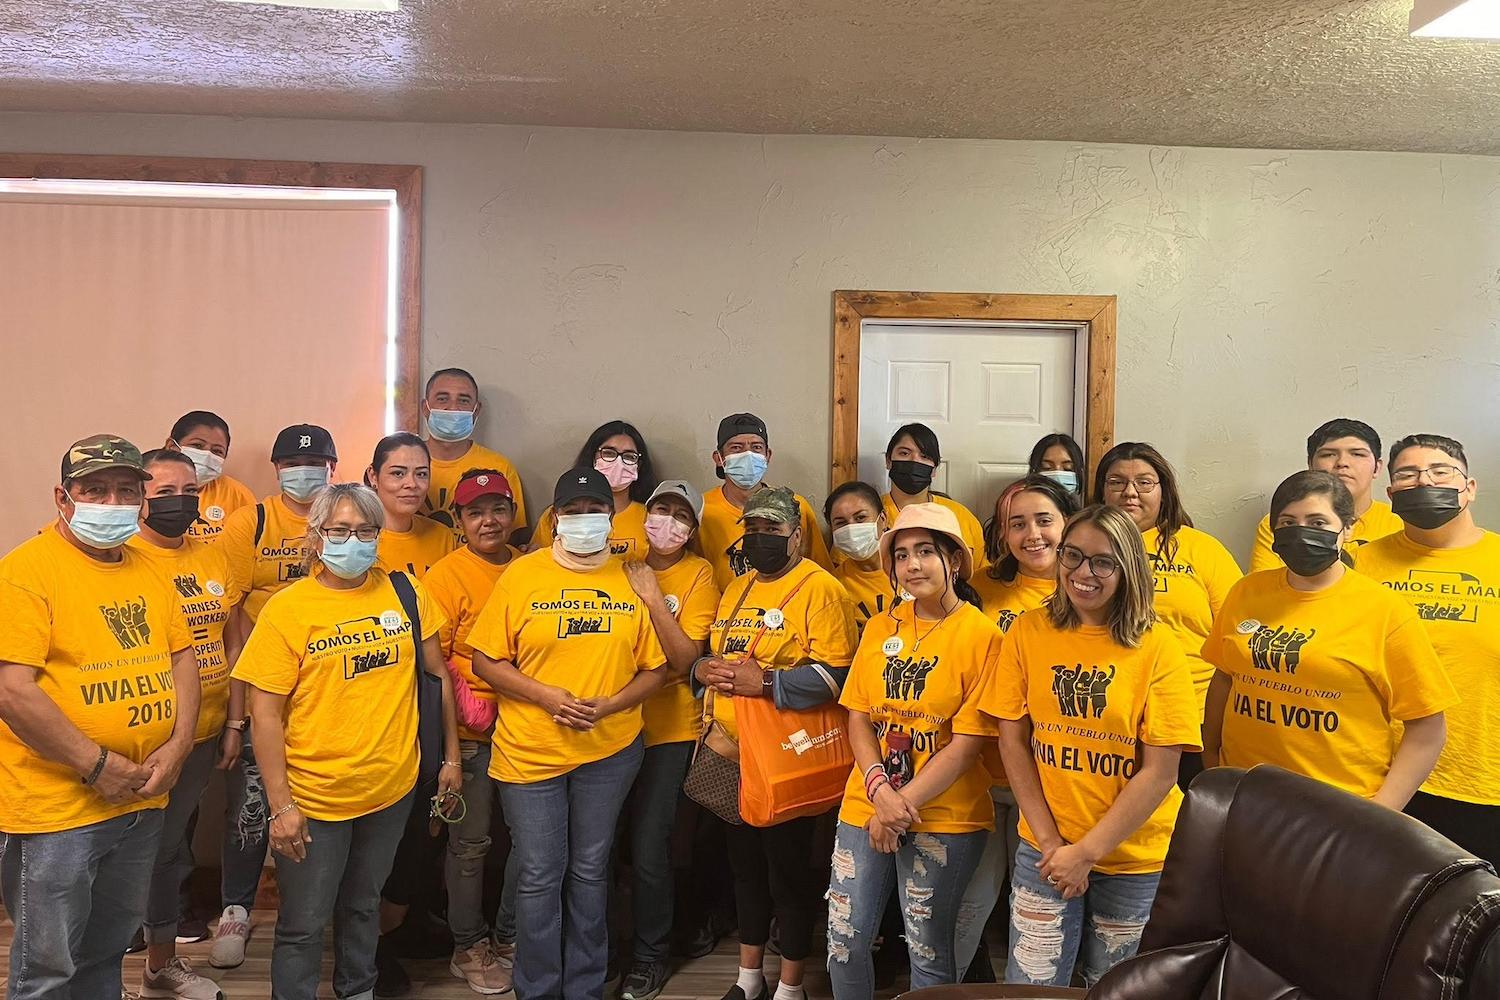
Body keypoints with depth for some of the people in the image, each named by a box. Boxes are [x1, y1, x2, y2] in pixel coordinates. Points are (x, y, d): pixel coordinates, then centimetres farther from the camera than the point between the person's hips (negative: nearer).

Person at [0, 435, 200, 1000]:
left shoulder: (148, 572, 9)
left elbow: (181, 659, 11)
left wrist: (177, 746, -4)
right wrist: (98, 767, -18)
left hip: (141, 804, 6)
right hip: (57, 807, -6)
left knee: (107, 953, 22)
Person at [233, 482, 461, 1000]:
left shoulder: (404, 592, -2)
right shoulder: (287, 608, -11)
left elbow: (437, 674, 7)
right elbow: (265, 713, -11)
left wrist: (451, 756, 7)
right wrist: (281, 805, -14)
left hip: (393, 787, 4)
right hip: (315, 797, -3)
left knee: (363, 905, 23)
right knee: (303, 925, 9)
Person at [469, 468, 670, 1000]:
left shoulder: (632, 579, 0)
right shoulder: (522, 575, -4)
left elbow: (655, 667, 2)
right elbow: (485, 661, -4)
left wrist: (608, 706, -14)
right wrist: (547, 696, -17)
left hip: (610, 750, 2)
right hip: (530, 750, -1)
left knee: (590, 871, 15)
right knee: (539, 876, 7)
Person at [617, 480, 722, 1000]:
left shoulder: (698, 575, -4)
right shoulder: (621, 564, 4)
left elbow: (684, 659, -13)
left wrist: (652, 596, -19)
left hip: (668, 729, -3)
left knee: (648, 849, -4)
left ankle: (650, 956, 19)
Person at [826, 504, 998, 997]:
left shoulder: (982, 636, -10)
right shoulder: (880, 628, 6)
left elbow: (966, 745, -12)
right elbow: (858, 718, 4)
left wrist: (902, 806, -15)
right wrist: (880, 791, -12)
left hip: (943, 818, -4)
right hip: (865, 806, 5)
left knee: (928, 951, 8)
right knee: (844, 939, 10)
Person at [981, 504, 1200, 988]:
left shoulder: (1157, 647, -11)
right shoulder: (1029, 631, -4)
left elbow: (1160, 772, -11)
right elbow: (1012, 740, -1)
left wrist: (1087, 852, -12)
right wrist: (1049, 840, -7)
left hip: (1136, 860, -1)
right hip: (1046, 848, 1)